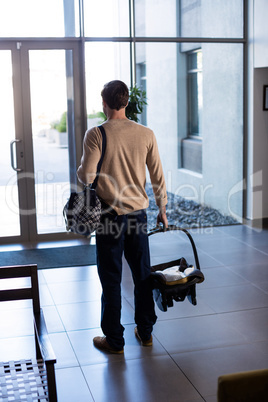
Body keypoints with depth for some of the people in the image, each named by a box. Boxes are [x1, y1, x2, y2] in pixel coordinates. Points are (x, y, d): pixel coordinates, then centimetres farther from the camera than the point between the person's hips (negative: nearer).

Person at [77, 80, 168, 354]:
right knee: (142, 275, 16)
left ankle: (114, 340, 17)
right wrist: (162, 209, 16)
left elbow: (86, 177, -16)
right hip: (138, 214, 4)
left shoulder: (96, 134, -12)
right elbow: (158, 177, 4)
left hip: (110, 216, -3)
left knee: (111, 279, 7)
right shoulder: (146, 134, -1)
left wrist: (79, 170, 8)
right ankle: (145, 332, 29)